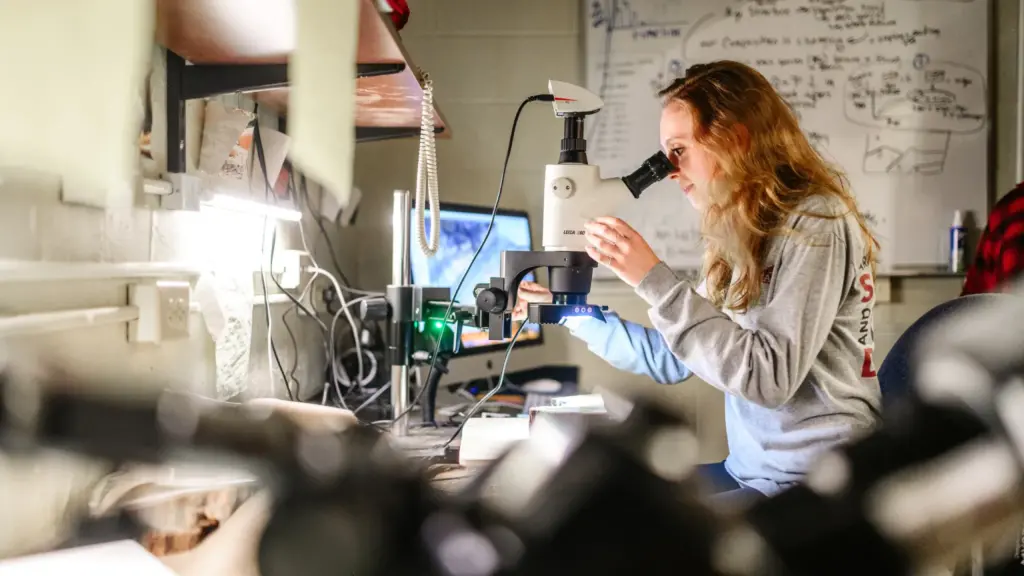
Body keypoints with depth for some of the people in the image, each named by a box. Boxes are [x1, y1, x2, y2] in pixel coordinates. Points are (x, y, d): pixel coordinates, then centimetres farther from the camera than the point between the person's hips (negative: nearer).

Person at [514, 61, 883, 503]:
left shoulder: (815, 223, -15)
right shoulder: (742, 239, 10)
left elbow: (770, 377, -24)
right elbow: (674, 360, 16)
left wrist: (653, 279, -24)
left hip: (814, 484, -8)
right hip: (751, 470, 8)